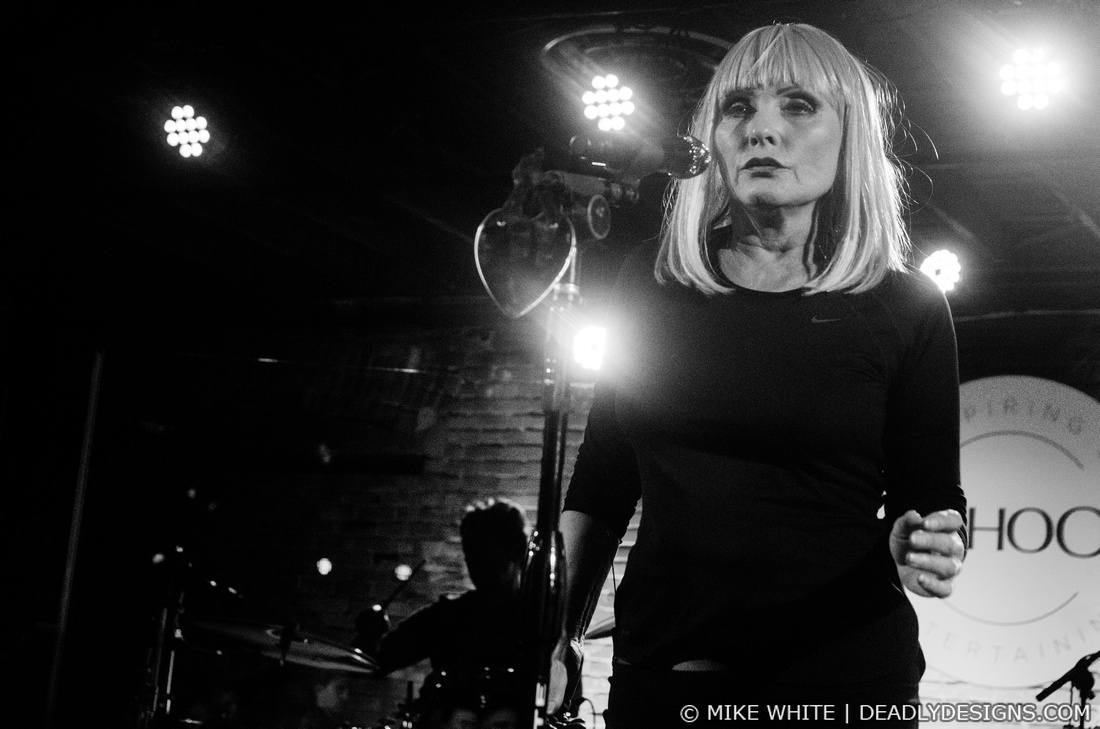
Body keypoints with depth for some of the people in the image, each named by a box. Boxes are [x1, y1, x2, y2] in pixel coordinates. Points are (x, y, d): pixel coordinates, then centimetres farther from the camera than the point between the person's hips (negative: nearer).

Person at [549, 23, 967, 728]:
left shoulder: (906, 308, -3)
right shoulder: (654, 281, 3)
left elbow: (932, 498, 3)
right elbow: (602, 484, 9)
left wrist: (926, 549, -19)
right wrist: (558, 637, 4)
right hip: (658, 672, 2)